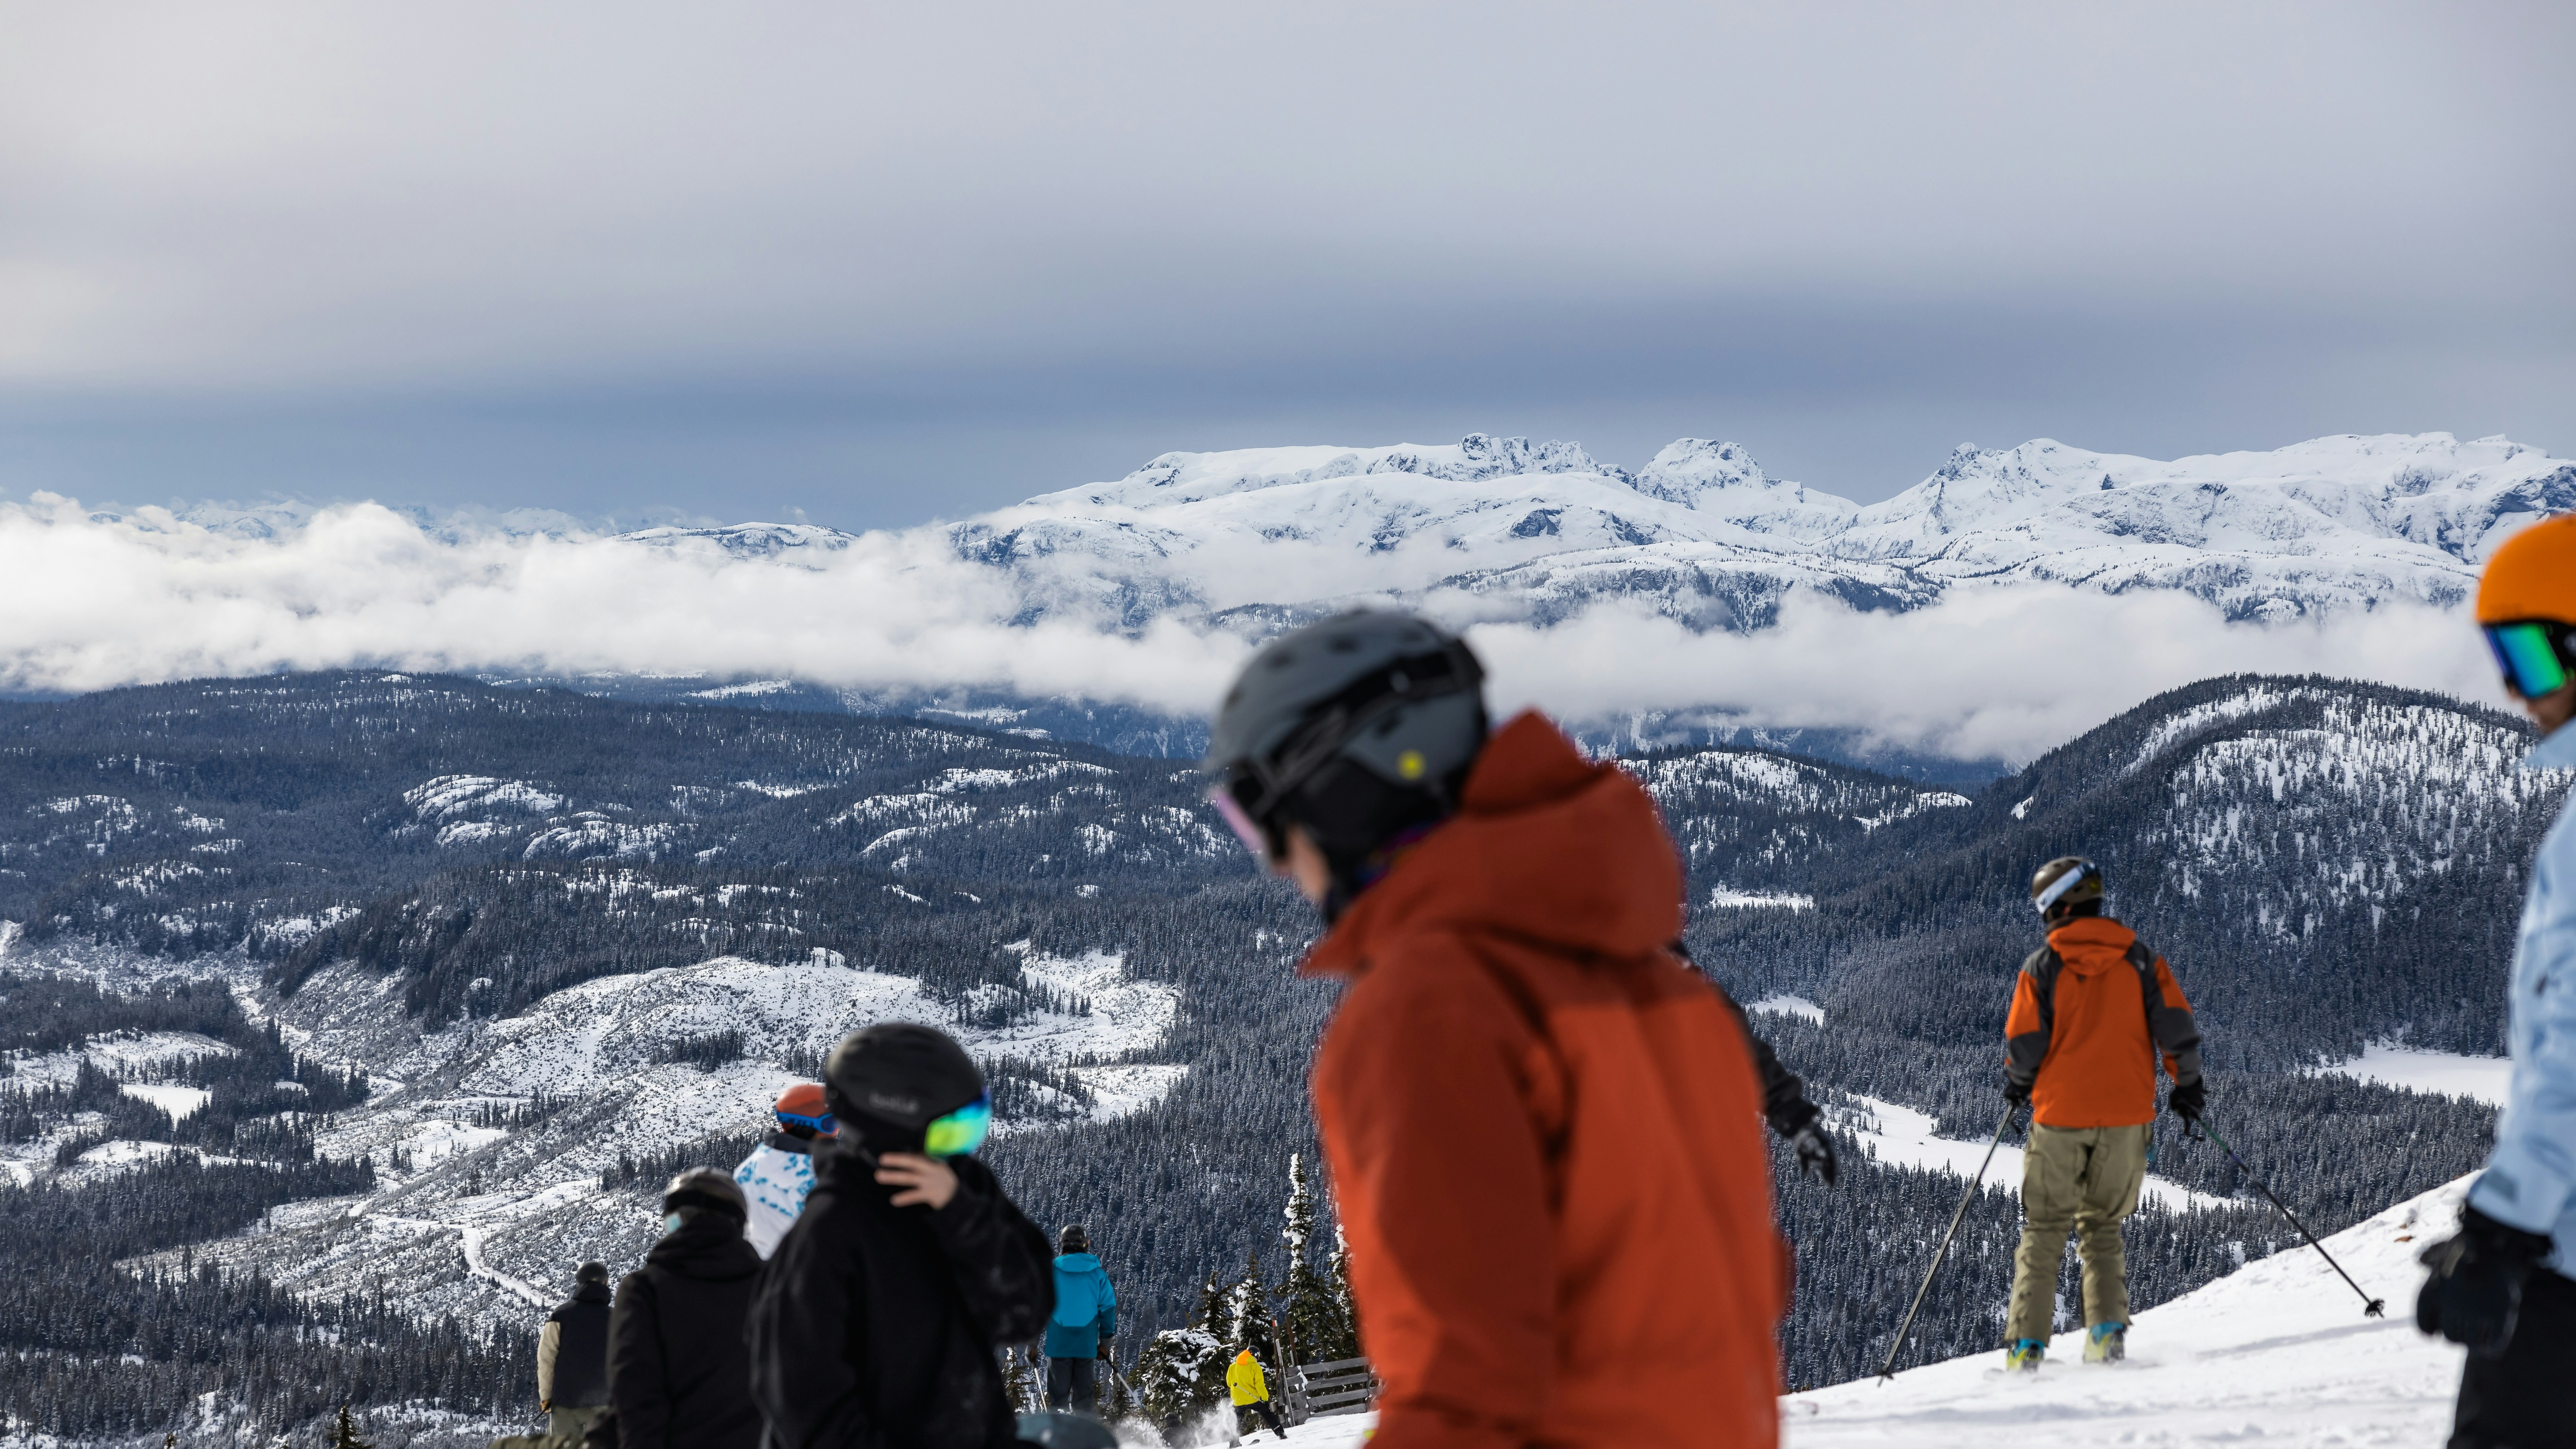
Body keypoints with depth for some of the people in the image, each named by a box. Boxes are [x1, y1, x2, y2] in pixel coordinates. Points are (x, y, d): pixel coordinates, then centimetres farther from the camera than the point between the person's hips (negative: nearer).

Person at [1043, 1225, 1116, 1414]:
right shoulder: (1097, 1274, 3)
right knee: (1085, 1399, 7)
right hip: (1087, 1345, 1)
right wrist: (1105, 1341, 11)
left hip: (1058, 1343, -1)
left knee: (1058, 1398, 5)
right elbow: (1108, 1308, 3)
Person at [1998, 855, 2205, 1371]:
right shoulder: (2140, 959, 3)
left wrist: (2018, 1083, 15)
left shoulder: (2042, 967, -4)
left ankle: (2026, 1343, 1)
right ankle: (2108, 1329, -2)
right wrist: (2187, 1083, 14)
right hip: (2127, 1116, 2)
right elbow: (2175, 1026, -2)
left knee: (2044, 1230, 9)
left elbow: (2023, 1047, -6)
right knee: (2102, 1227, 16)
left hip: (2060, 1115, -2)